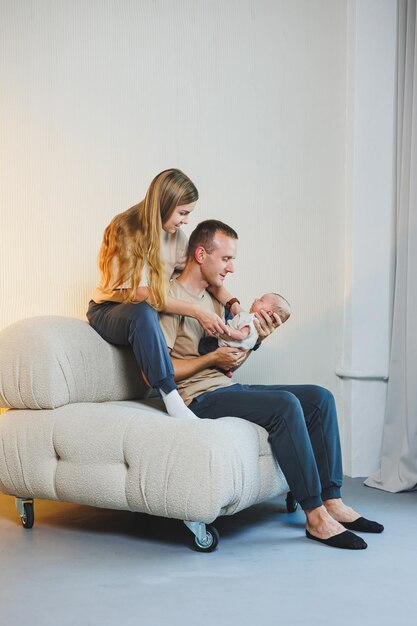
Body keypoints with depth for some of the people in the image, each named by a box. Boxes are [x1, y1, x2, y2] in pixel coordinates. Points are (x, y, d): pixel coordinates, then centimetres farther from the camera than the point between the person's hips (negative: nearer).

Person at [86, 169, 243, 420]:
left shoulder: (175, 235, 1)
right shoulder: (126, 231, -22)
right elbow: (143, 295, -28)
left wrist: (234, 305, -17)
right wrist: (196, 311, -33)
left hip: (156, 310, 7)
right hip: (109, 312, -7)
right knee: (143, 313, -42)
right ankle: (171, 397, -40)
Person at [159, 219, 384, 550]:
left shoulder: (213, 299, 20)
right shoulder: (171, 296, -9)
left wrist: (255, 339, 1)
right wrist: (213, 358, -14)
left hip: (226, 387, 9)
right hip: (200, 398, -9)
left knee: (320, 397, -2)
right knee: (284, 404, -29)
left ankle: (332, 500, -4)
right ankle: (316, 516, -22)